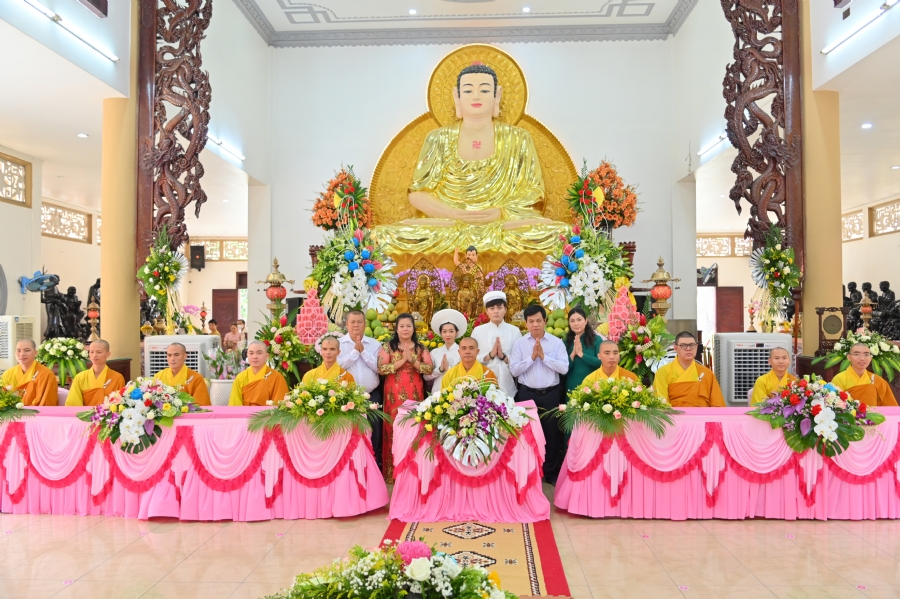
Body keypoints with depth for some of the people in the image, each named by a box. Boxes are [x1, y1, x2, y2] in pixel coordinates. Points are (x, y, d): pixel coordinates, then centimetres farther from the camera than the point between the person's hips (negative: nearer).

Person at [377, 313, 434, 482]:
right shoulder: (388, 347, 2)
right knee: (395, 429, -2)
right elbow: (381, 368, -9)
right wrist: (402, 361, -14)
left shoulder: (420, 348, 7)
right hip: (394, 393, -2)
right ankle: (393, 472, 8)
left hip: (414, 393, 2)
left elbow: (430, 369, -2)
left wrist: (412, 360, -13)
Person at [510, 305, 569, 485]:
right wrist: (532, 357, -16)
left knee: (552, 432, 9)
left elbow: (564, 368, -11)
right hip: (527, 393, 0)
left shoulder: (557, 342, -2)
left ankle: (551, 473, 24)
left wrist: (544, 356, -16)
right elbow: (514, 369, -9)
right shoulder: (519, 343, -1)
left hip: (550, 394, 0)